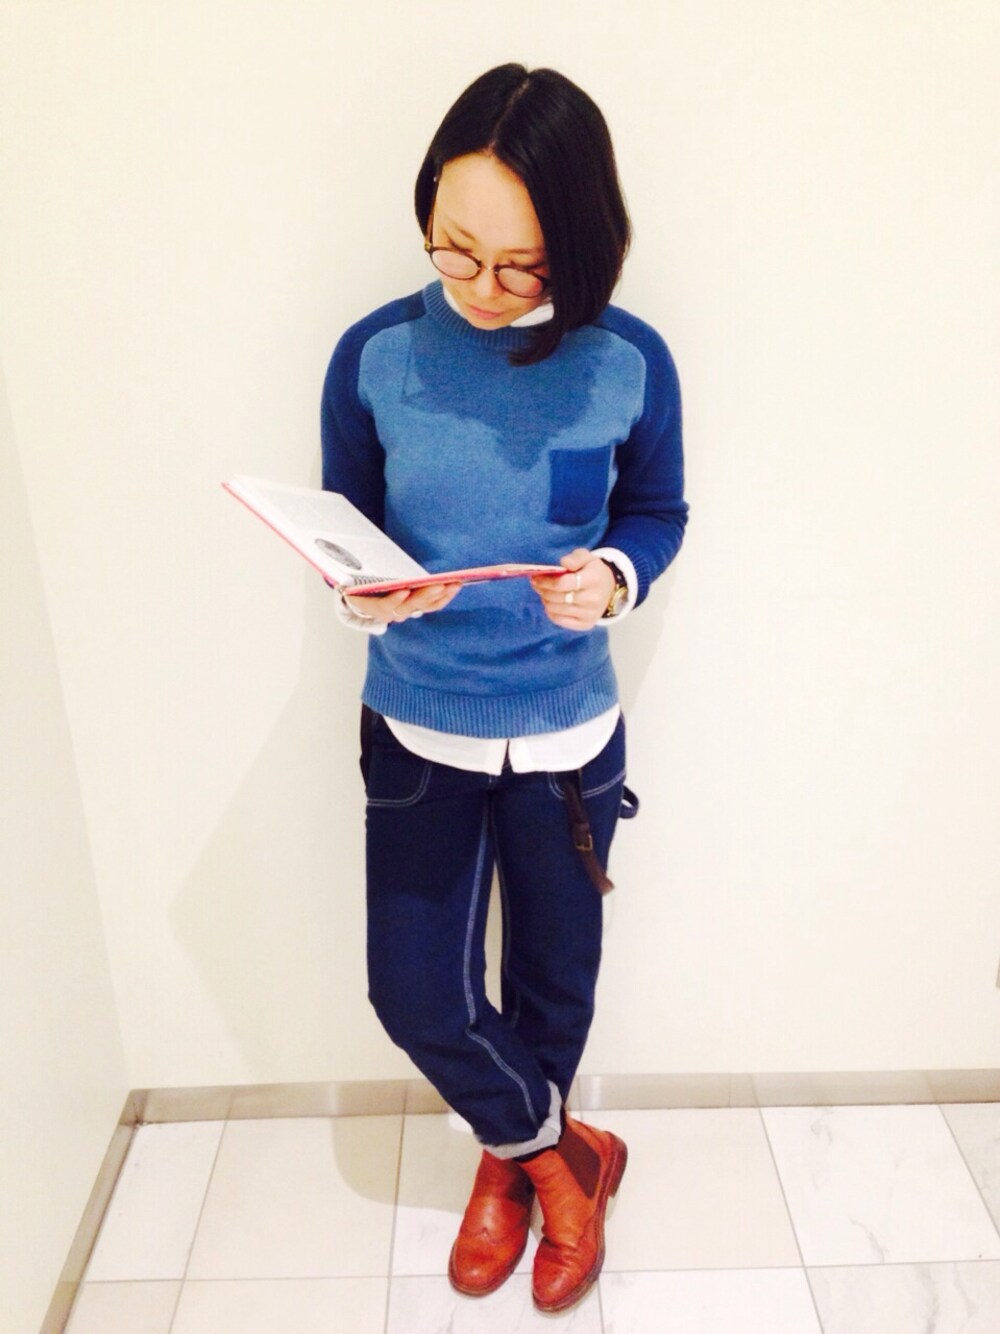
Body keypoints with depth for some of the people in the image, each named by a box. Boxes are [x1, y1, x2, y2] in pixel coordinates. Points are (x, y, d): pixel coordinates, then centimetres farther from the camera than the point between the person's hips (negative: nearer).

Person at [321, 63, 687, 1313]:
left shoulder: (629, 362, -11)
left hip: (566, 737, 0)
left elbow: (658, 513, 2)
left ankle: (510, 1154, 50)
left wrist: (612, 577, -20)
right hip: (417, 730, 1)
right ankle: (566, 1156, 35)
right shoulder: (376, 354, -10)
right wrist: (359, 592, -22)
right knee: (415, 994, 5)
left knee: (554, 980, 17)